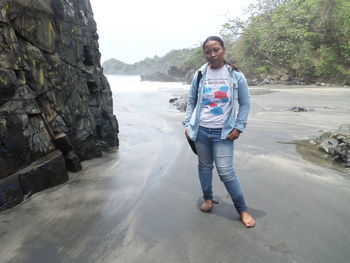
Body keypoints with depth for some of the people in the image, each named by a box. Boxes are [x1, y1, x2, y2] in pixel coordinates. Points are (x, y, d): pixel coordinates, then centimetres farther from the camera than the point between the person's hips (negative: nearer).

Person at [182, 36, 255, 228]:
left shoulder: (235, 75, -1)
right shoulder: (199, 75, 3)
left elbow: (245, 103, 4)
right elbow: (191, 101, 11)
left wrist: (238, 127, -4)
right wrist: (187, 124, 4)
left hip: (223, 133, -2)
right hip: (200, 130, 3)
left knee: (226, 172, -5)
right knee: (204, 166, 14)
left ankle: (242, 210, 13)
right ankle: (208, 198, 36)